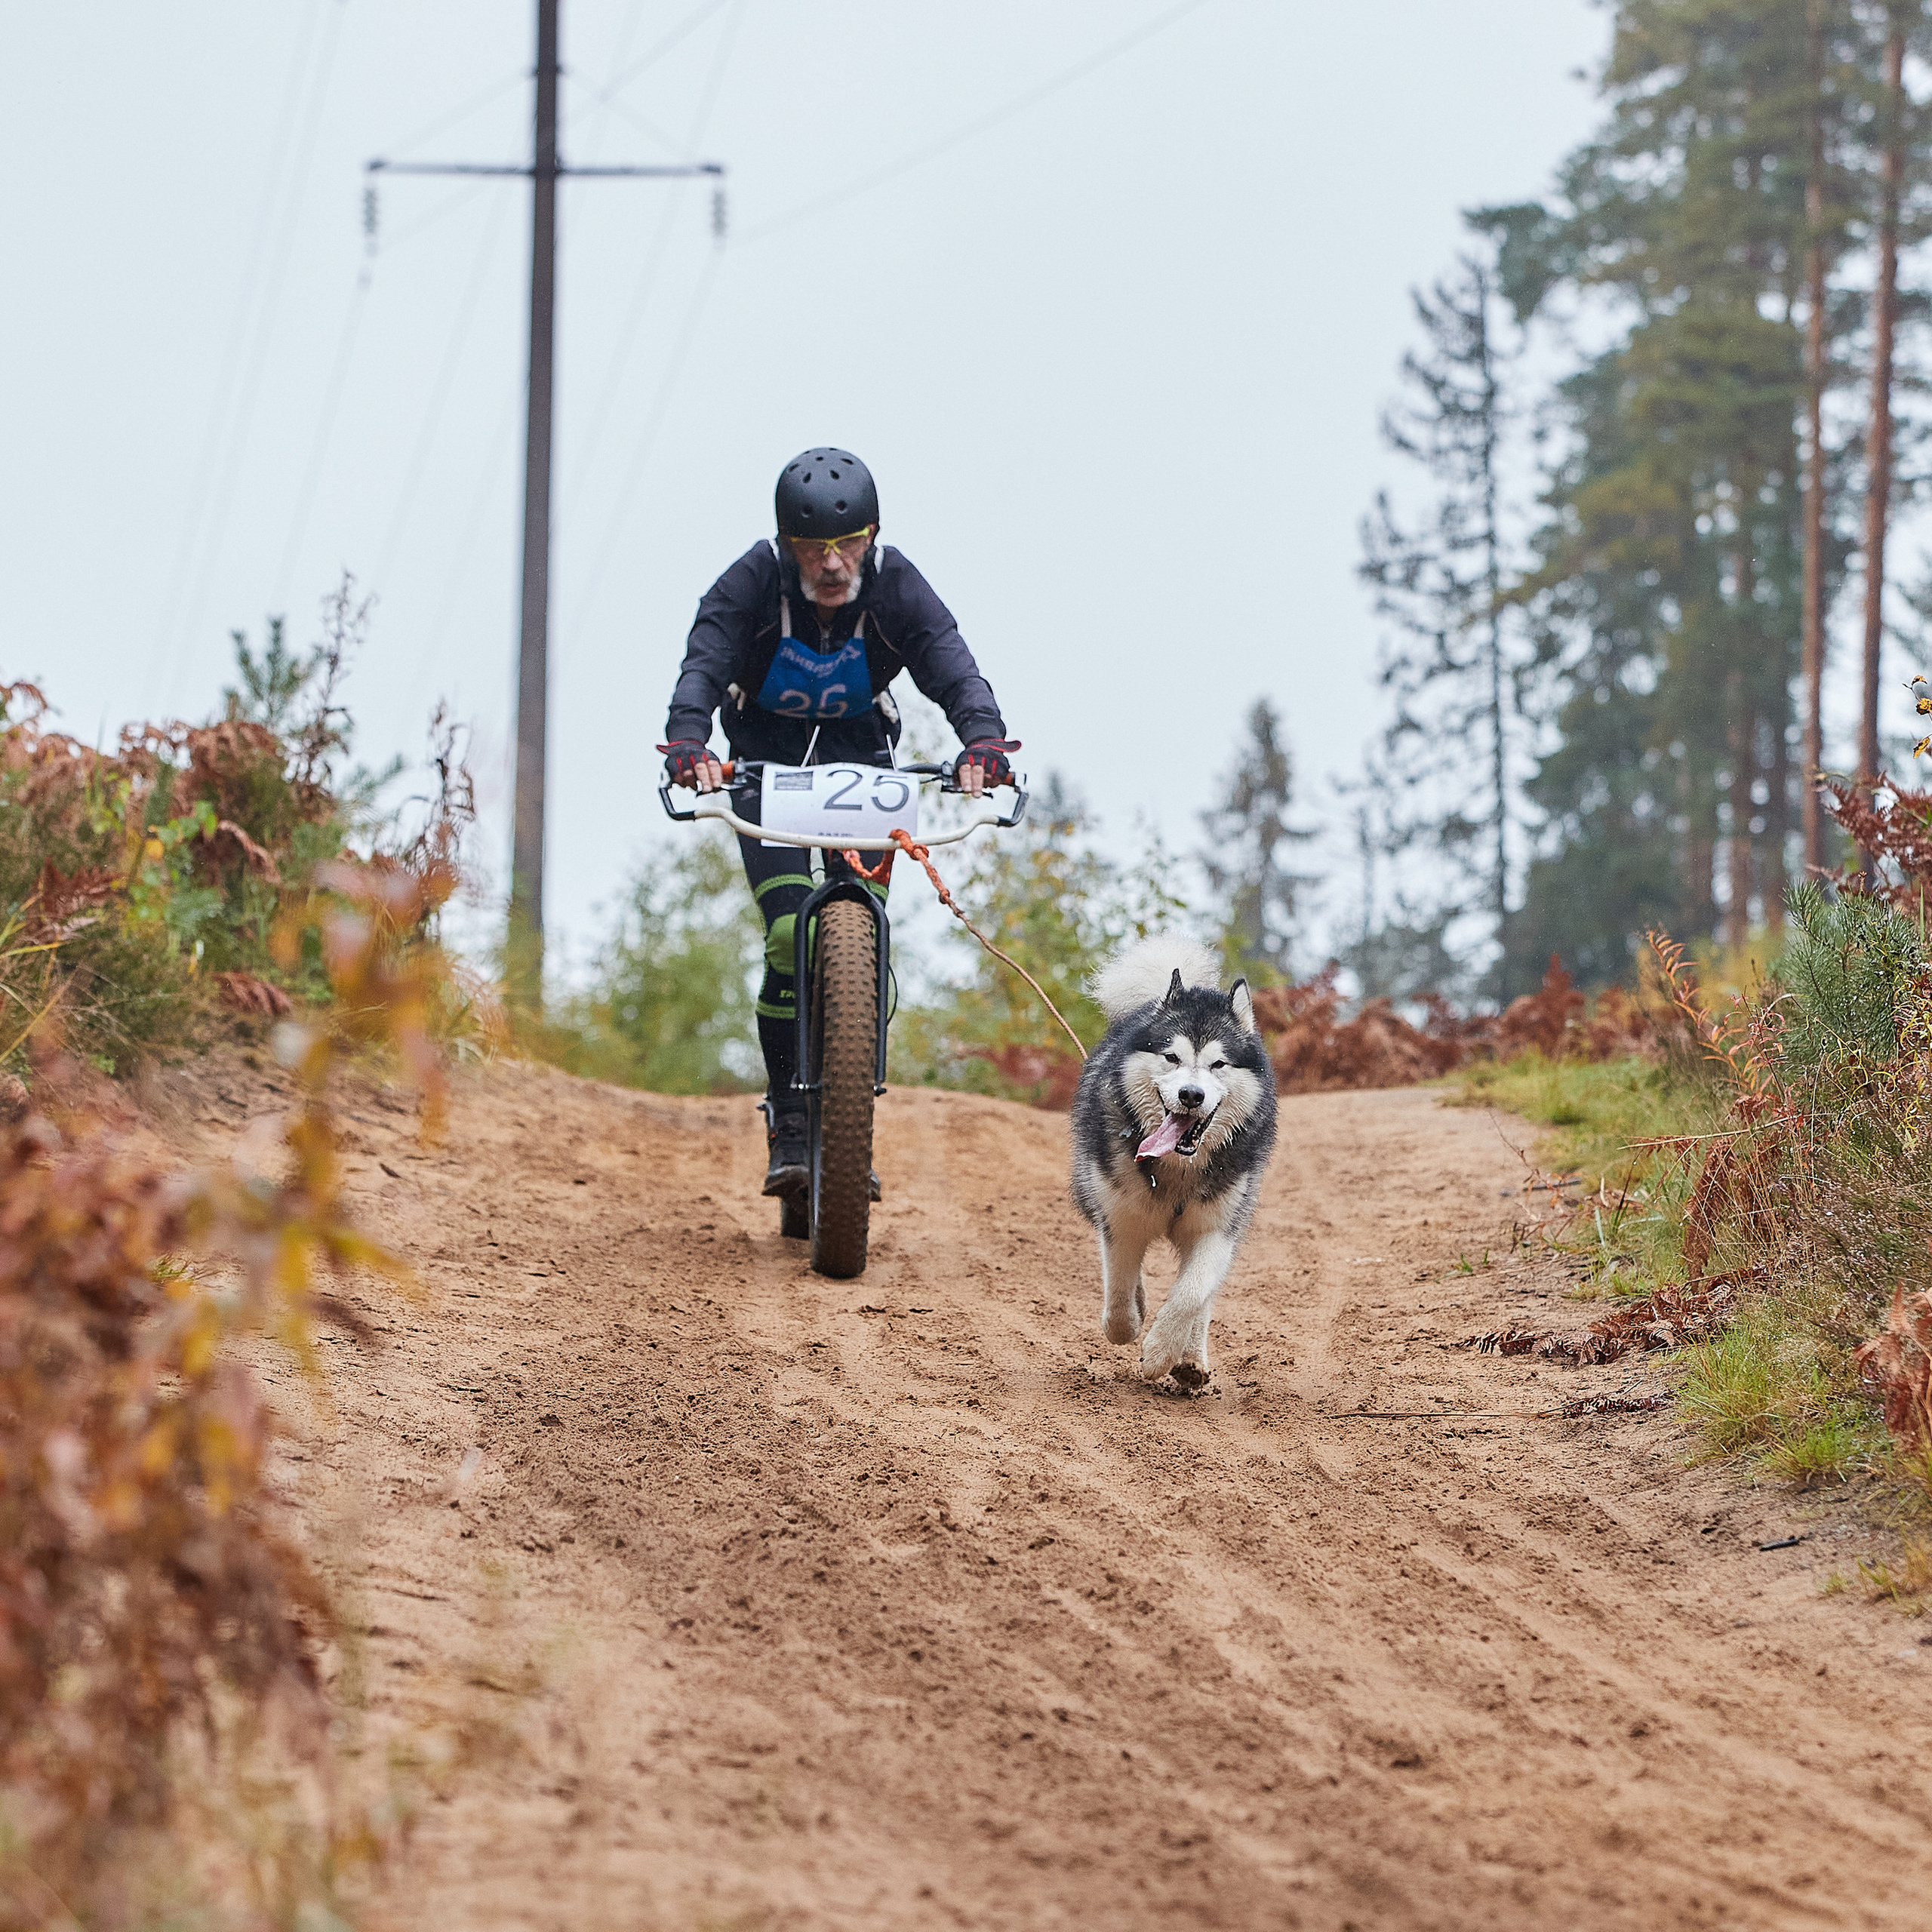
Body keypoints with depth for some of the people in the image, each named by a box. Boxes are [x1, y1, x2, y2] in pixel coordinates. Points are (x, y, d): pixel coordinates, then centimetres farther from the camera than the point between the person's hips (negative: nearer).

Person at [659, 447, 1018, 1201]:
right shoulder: (751, 582, -22)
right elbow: (703, 668, -33)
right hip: (765, 762, -1)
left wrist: (983, 740, -51)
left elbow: (953, 666, -30)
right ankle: (789, 1129, -9)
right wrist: (688, 743, -53)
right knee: (791, 937, -19)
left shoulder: (896, 587, -20)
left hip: (860, 756, 1)